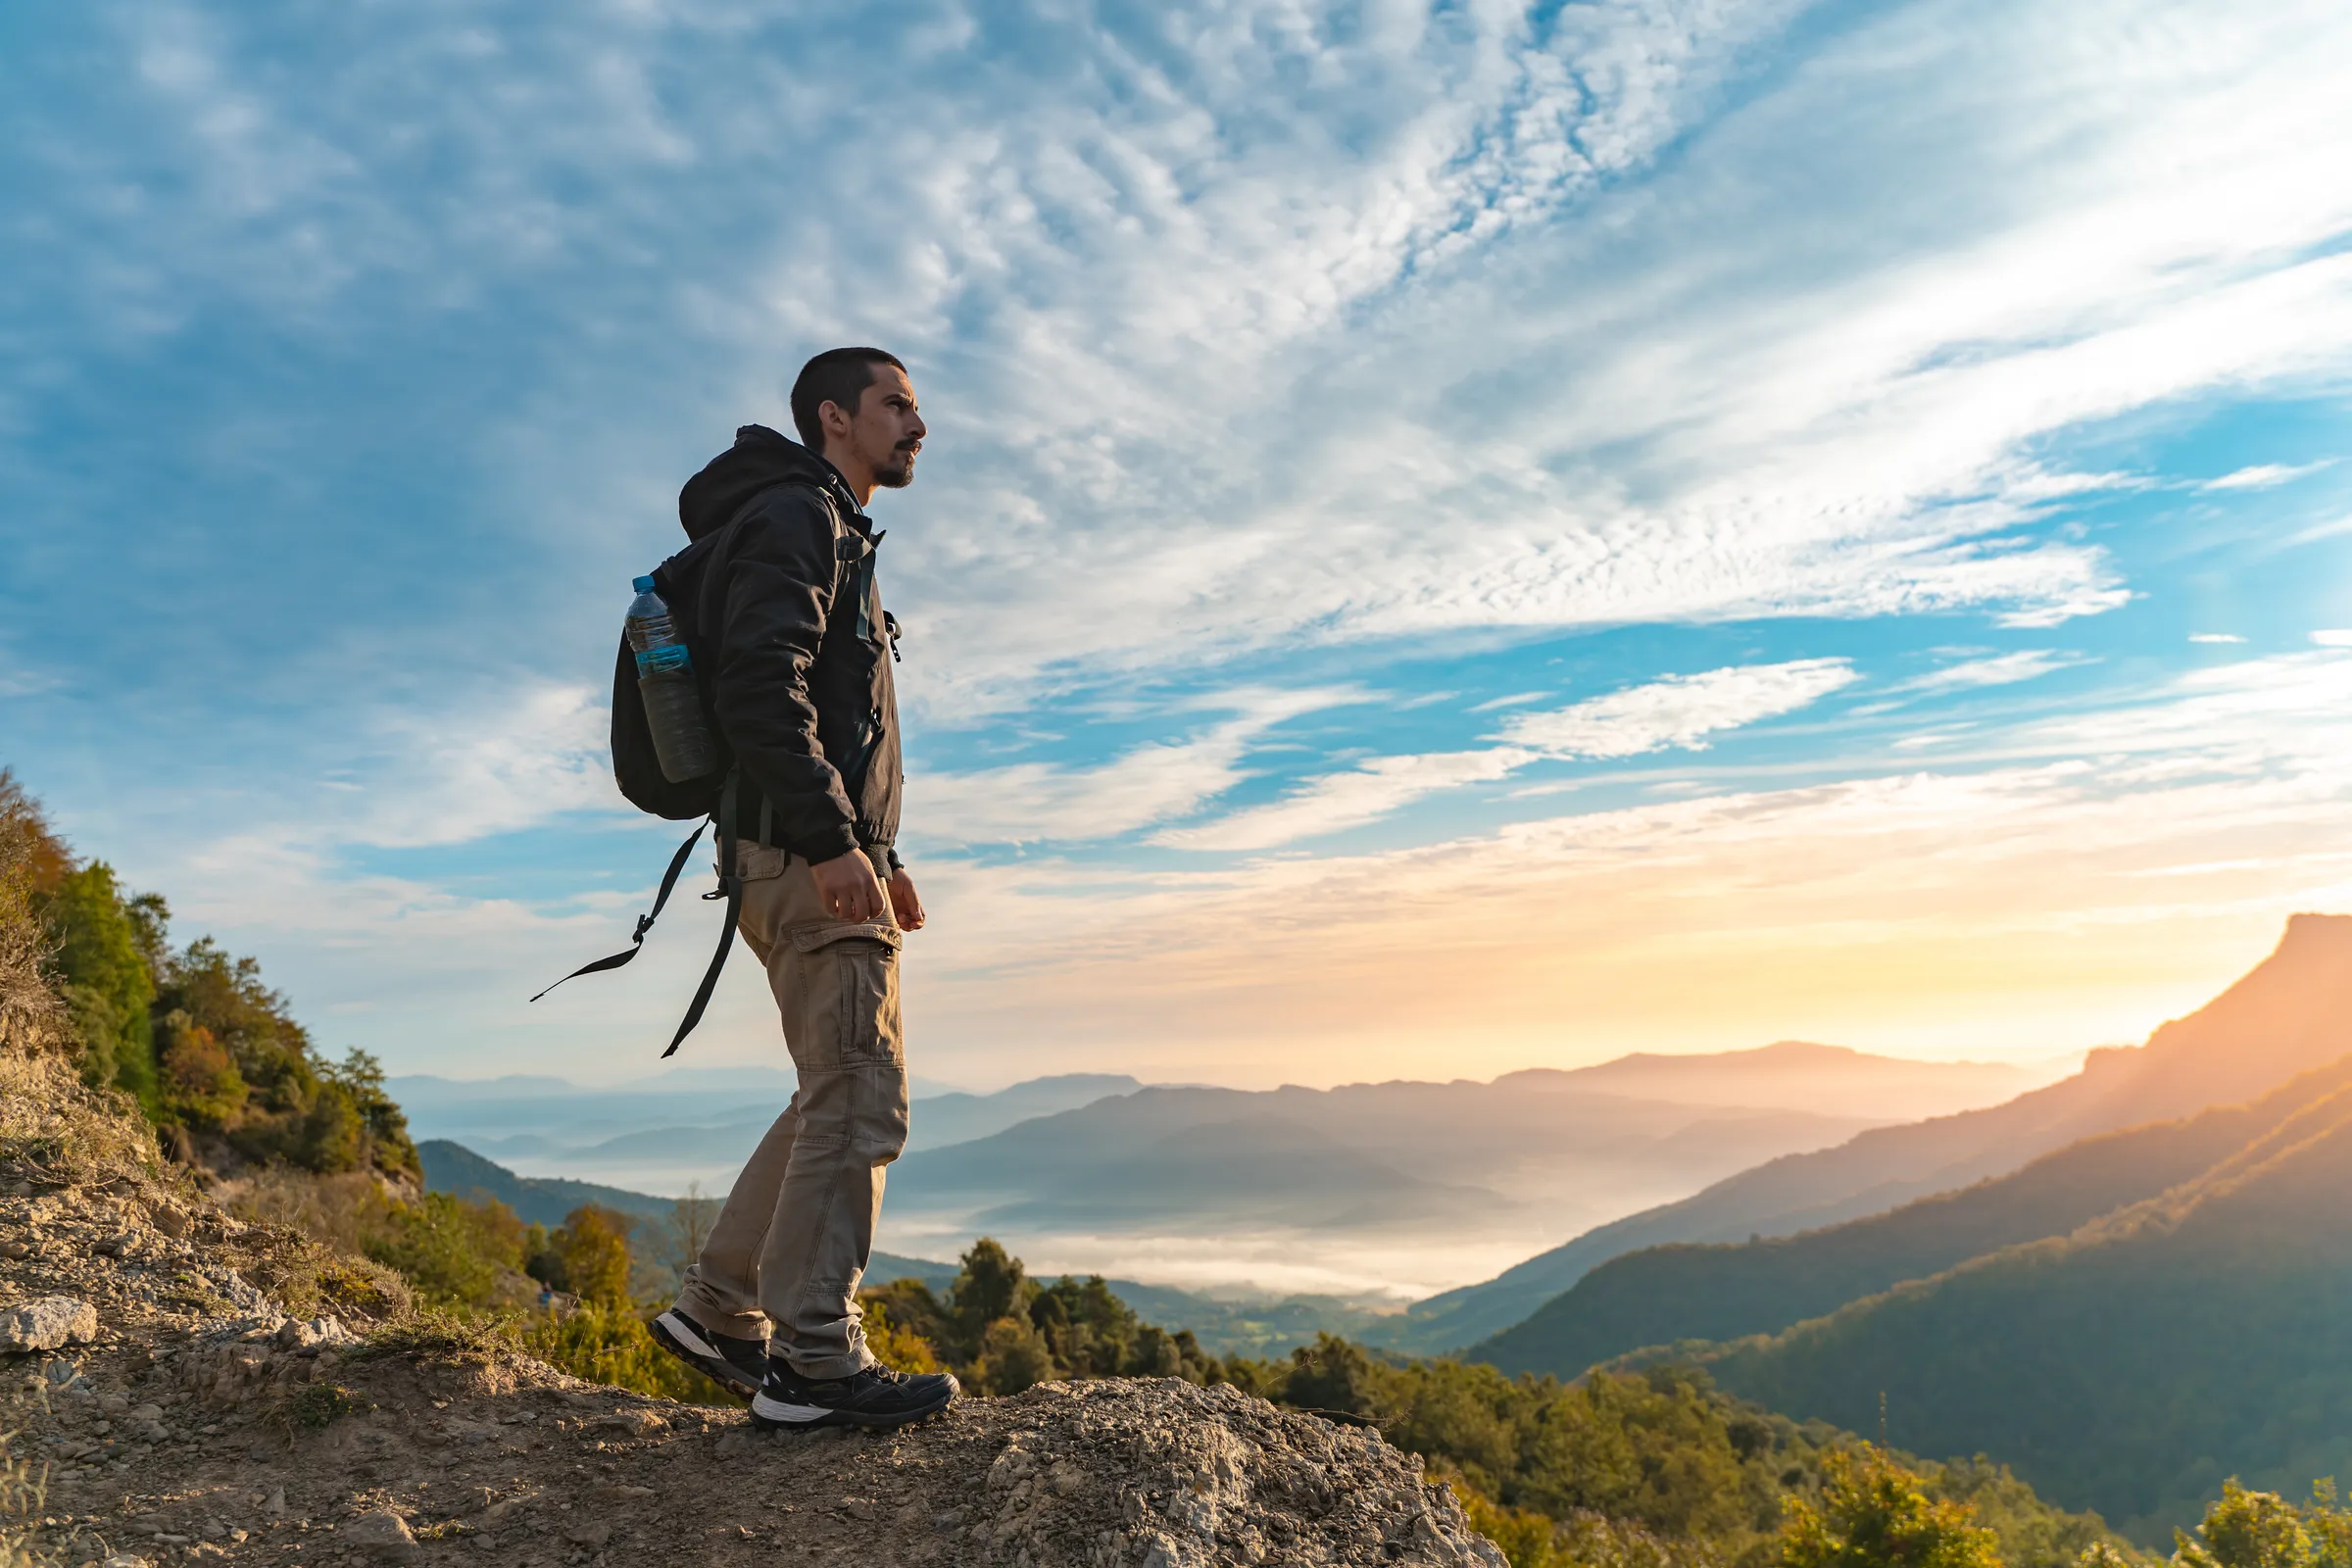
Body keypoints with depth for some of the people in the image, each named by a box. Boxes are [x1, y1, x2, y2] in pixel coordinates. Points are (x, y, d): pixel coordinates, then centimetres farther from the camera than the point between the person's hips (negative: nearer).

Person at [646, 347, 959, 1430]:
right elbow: (760, 688, -20)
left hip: (820, 862, 11)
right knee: (858, 1104, -9)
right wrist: (833, 842, -25)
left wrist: (878, 857, 22)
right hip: (804, 861, -11)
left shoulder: (834, 533, 27)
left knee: (841, 1101, 13)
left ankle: (719, 1309, 19)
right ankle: (816, 1363, -3)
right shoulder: (795, 512, -5)